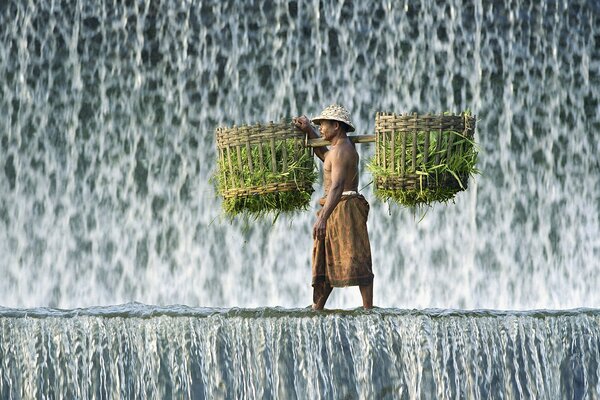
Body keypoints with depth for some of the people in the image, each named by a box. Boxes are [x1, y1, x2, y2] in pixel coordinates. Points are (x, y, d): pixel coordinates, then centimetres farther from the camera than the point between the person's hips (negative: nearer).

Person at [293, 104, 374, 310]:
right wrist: (308, 130, 24)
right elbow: (323, 154, 37)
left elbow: (337, 186, -28)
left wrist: (323, 218, -36)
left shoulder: (341, 151, -16)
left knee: (355, 261, -10)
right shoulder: (345, 146, 16)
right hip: (336, 210, 11)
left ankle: (368, 309, -10)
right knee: (325, 260, 12)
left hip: (344, 207, -11)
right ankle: (316, 309, 15)